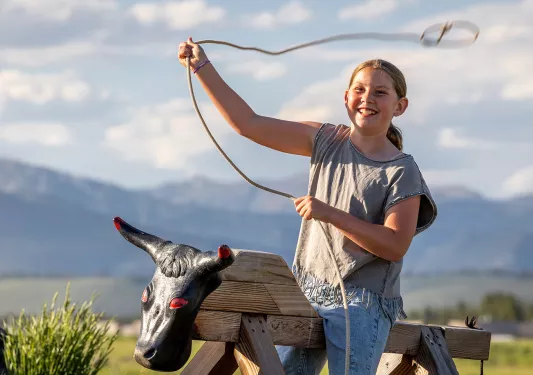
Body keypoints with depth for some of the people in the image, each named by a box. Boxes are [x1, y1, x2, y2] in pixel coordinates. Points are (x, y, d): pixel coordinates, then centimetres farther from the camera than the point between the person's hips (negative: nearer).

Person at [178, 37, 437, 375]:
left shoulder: (402, 172, -6)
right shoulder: (326, 141, 7)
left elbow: (396, 245, -15)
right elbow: (248, 123, 5)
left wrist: (330, 214, -21)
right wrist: (202, 66, 1)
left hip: (361, 306, -5)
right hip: (307, 294, 5)